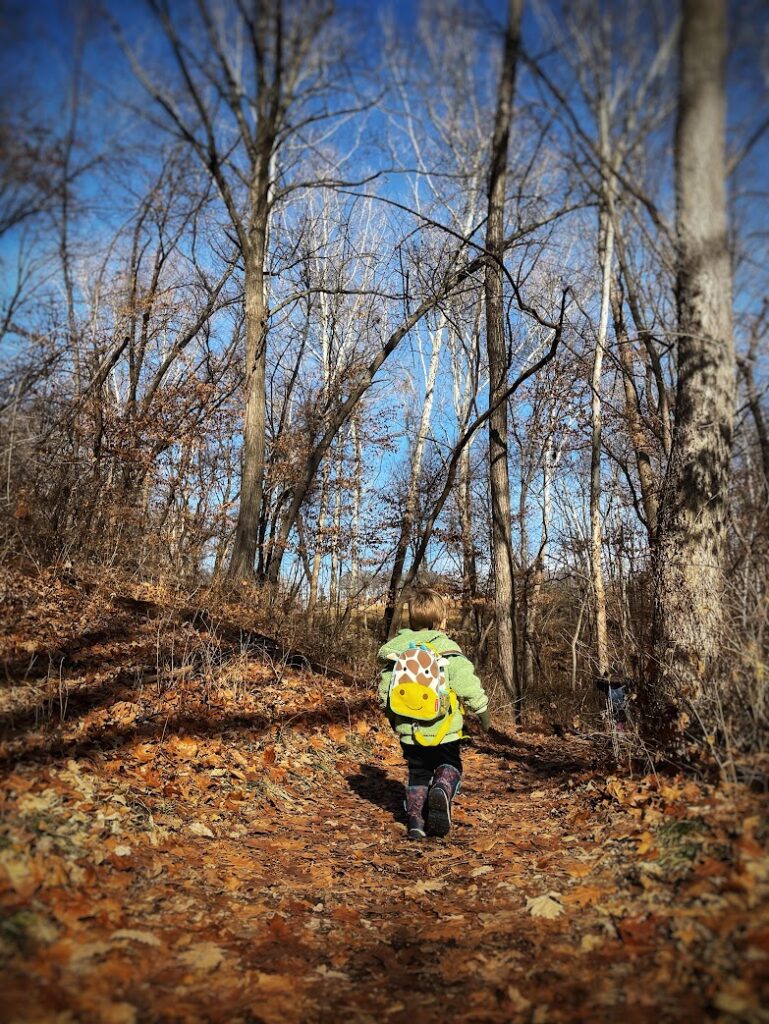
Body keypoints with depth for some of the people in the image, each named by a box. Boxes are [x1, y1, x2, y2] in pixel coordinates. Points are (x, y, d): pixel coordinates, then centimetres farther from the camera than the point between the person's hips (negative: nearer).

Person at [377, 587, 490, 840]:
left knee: (418, 772, 18)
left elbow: (384, 690, 9)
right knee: (449, 766, 15)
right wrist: (482, 709, 2)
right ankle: (442, 790, -16)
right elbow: (467, 682, -13)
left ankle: (416, 821, 7)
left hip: (408, 729, 3)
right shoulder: (447, 649, -9)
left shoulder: (396, 650, 4)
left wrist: (392, 716, 26)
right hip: (442, 729, -3)